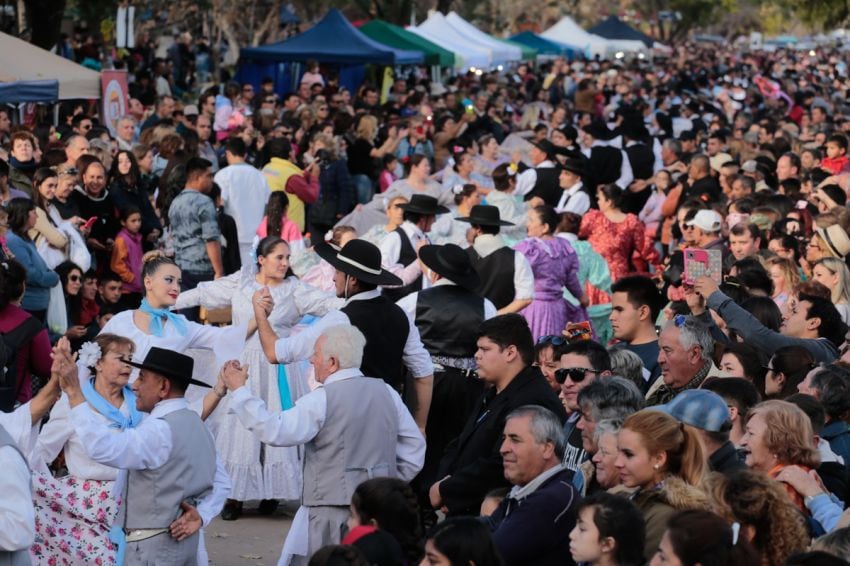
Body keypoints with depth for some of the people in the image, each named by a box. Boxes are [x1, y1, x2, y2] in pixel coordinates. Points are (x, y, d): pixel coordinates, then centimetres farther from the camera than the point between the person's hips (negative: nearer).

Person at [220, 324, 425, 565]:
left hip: (333, 511, -6)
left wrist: (239, 390, -10)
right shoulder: (386, 393, 8)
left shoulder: (322, 400, -11)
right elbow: (414, 445, 13)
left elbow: (274, 431, -16)